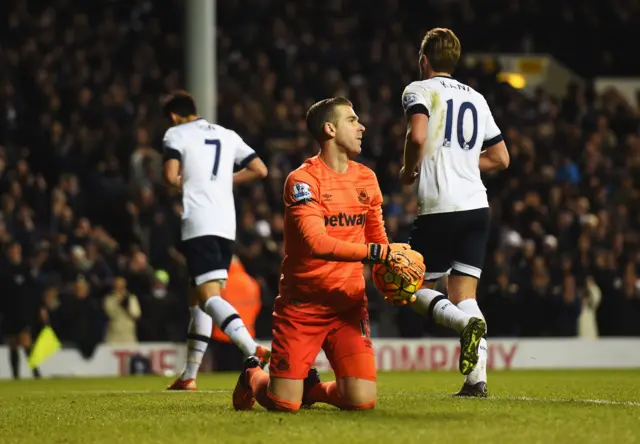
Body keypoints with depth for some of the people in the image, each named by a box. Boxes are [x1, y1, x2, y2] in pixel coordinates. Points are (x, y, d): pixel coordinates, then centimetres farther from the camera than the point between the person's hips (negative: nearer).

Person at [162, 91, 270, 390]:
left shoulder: (176, 133, 2)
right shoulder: (227, 135, 19)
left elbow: (170, 176, -12)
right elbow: (260, 170, 15)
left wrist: (181, 184, 10)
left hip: (198, 224, -7)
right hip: (226, 225, 7)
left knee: (209, 297, -15)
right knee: (197, 298, 16)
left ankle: (254, 351, -38)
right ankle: (189, 376, 19)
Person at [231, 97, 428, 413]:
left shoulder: (366, 178, 9)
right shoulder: (302, 180, -11)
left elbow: (377, 238, 18)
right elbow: (316, 242, -25)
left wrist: (393, 268, -4)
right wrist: (380, 252, -29)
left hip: (349, 304, 5)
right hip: (302, 304, -5)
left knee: (362, 401, -12)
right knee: (284, 405, -8)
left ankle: (311, 387, 22)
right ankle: (253, 375, 28)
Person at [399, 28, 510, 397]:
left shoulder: (419, 90, 0)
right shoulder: (476, 98, 19)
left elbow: (417, 136, -19)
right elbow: (501, 158, 22)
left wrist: (410, 171, -2)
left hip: (440, 207, -5)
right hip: (477, 205, 5)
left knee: (417, 289, 5)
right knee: (464, 293, 6)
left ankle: (468, 323, -25)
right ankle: (477, 378, -10)